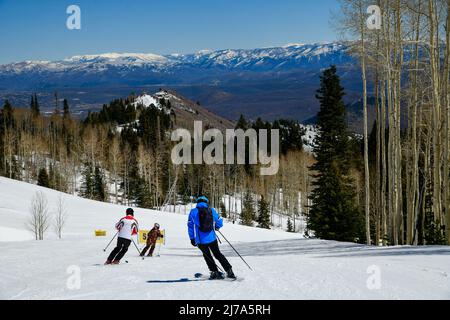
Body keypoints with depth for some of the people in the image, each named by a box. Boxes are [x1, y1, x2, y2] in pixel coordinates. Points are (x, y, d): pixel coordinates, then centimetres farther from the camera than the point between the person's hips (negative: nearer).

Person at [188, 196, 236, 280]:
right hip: (212, 238, 1)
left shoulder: (193, 212, -4)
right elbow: (220, 223, 9)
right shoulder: (212, 210, 2)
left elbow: (190, 226, -4)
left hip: (201, 241, -1)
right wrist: (216, 227, 31)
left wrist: (192, 238, 5)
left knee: (207, 255, 22)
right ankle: (229, 271, 18)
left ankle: (215, 272, 18)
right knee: (218, 254, 20)